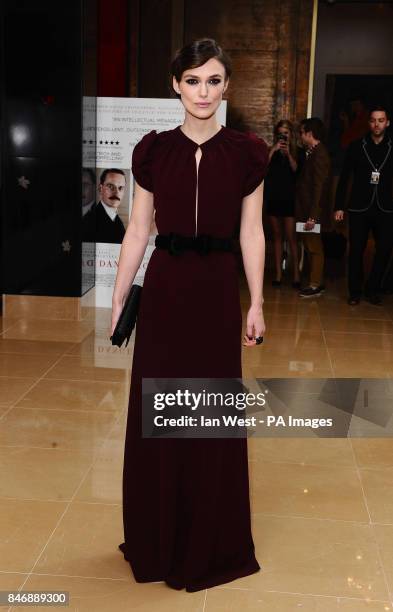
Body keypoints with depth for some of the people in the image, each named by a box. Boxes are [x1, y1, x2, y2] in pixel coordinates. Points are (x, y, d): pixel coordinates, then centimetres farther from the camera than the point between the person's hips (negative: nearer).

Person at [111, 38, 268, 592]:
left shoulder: (247, 152, 0)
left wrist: (257, 305, 1)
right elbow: (137, 231, 3)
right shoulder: (152, 150, 1)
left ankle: (210, 543, 29)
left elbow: (252, 234, 2)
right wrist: (118, 300, 3)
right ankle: (158, 539, 29)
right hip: (164, 288, 1)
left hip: (217, 289, -1)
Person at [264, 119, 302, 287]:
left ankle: (296, 274, -5)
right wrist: (273, 150, -13)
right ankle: (278, 274, 8)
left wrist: (288, 153, -16)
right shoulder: (272, 151, 9)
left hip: (290, 199, -3)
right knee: (277, 236, 6)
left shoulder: (298, 151, 3)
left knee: (291, 237, -7)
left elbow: (297, 170, -10)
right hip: (273, 198, 3)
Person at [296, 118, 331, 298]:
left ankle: (315, 286, 8)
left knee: (314, 248, -1)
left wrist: (312, 216, -22)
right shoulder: (312, 153, 11)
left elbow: (319, 188, -20)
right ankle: (316, 281, 24)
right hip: (306, 209, 9)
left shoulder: (319, 155, -16)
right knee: (311, 247, 15)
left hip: (313, 211, -9)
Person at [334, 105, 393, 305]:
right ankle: (355, 292, 14)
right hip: (359, 208, -1)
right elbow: (344, 178, 4)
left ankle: (372, 289, 16)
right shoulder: (356, 147, 4)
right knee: (356, 251, 2)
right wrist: (339, 206, -1)